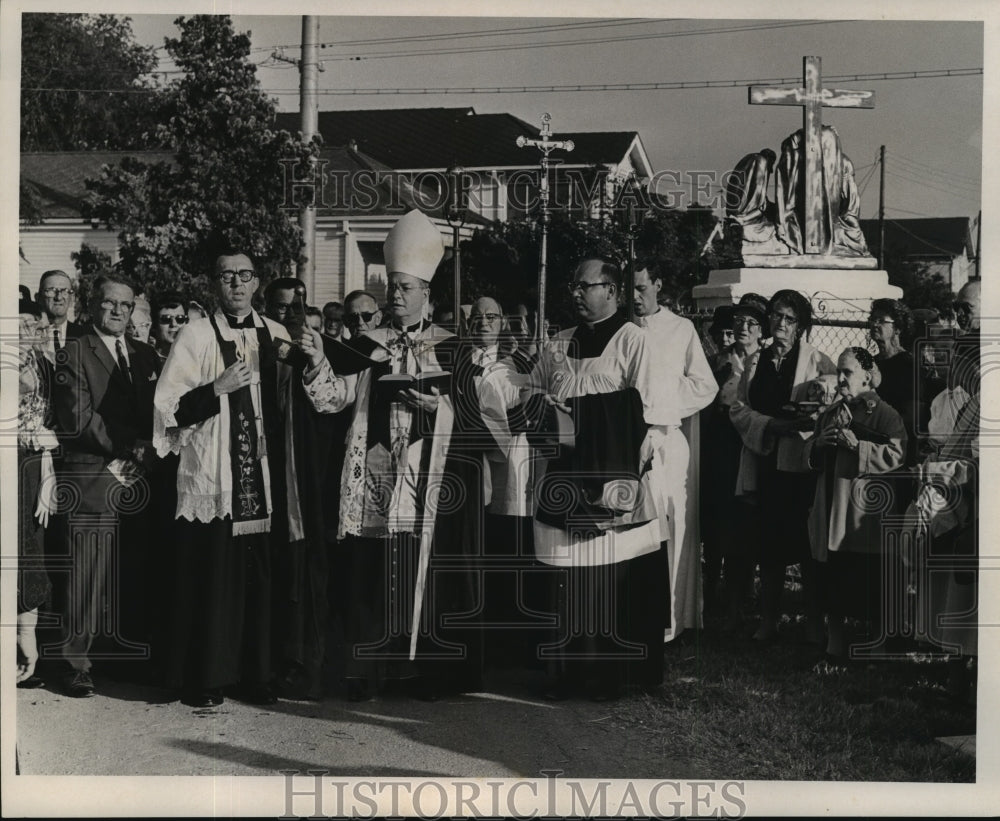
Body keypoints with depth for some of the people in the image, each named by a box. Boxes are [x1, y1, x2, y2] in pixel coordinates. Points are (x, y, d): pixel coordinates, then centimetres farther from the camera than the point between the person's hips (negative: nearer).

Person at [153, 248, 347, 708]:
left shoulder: (277, 338, 8)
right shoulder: (197, 337, -2)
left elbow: (328, 401, 5)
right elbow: (167, 409, -6)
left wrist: (316, 364, -14)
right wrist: (217, 388, -19)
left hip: (263, 482, 3)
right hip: (211, 481, -3)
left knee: (259, 582, 7)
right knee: (211, 580, 0)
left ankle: (254, 675, 19)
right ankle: (204, 679, 11)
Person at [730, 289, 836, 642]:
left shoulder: (818, 362, 0)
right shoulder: (755, 362, 13)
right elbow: (738, 409, 7)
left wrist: (805, 421, -23)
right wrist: (770, 425, -10)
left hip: (802, 465, -4)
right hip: (765, 464, 4)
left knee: (808, 545, -1)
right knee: (769, 545, 9)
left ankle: (815, 622, 9)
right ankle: (768, 620, 17)